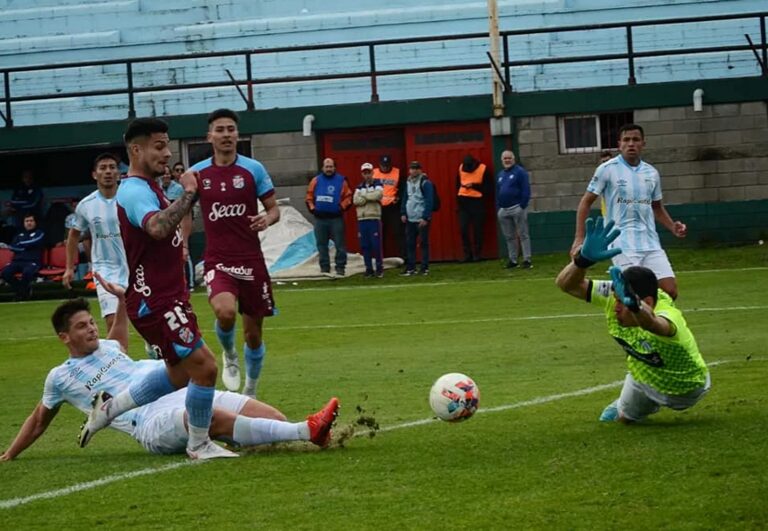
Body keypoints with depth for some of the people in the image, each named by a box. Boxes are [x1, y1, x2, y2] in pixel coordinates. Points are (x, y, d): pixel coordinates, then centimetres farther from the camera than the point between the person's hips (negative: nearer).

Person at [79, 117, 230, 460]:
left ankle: (110, 407, 28)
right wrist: (187, 194, -30)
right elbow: (157, 227, -38)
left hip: (163, 298, 11)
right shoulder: (135, 191, -17)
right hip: (155, 302, -11)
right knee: (204, 367, -10)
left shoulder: (145, 188, 16)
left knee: (180, 372, 20)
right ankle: (199, 445, 4)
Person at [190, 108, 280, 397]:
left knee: (254, 332, 6)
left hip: (251, 260, 1)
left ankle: (250, 392, 28)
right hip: (217, 261, -1)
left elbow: (274, 209, 4)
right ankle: (230, 356, 4)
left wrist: (268, 218, -19)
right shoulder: (197, 173, 3)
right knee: (225, 311, -29)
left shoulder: (253, 169, 0)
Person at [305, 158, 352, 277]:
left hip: (336, 218, -3)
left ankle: (340, 267, 0)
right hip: (320, 218, 3)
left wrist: (341, 207, -11)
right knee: (322, 244, 6)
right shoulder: (316, 181, 7)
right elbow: (309, 196, 10)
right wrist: (312, 208, -1)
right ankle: (324, 267, 13)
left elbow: (348, 197, 0)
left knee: (339, 244, -4)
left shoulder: (341, 181, 1)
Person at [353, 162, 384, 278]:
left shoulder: (378, 185, 5)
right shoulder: (359, 187, 17)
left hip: (374, 219, -4)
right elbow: (356, 200, 0)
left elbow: (377, 195, -16)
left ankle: (379, 268, 0)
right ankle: (368, 269, 8)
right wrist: (370, 197, -9)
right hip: (362, 219, 4)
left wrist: (363, 196, -5)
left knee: (376, 244, -7)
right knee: (365, 245, 3)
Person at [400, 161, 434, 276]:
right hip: (410, 219, 6)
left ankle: (425, 267, 5)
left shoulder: (425, 183, -9)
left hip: (422, 219, -6)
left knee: (424, 243, 0)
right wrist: (403, 213, 9)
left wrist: (425, 218, -16)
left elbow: (429, 201, -13)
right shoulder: (408, 182, 12)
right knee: (409, 244, 5)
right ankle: (410, 267, 10)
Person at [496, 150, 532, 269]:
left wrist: (523, 206, -16)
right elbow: (498, 193, 20)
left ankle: (527, 260, -4)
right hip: (503, 210, 7)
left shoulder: (520, 171, -4)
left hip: (517, 209, -7)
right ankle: (512, 260, 16)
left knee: (523, 235, -4)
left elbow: (526, 190, -10)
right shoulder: (500, 175, 17)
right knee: (509, 237, 10)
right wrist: (498, 208, 11)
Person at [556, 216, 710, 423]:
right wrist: (584, 259, -54)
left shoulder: (668, 315, -50)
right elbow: (566, 284, -31)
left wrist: (633, 304, -101)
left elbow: (653, 324, -76)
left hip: (685, 388, -5)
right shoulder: (614, 296, -30)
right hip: (644, 374, 5)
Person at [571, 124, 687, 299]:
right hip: (622, 244, -5)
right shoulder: (607, 169, -1)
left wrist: (673, 227, 8)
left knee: (670, 291, -6)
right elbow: (586, 202, 4)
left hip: (650, 243, 5)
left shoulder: (652, 173, 12)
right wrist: (579, 238, -3)